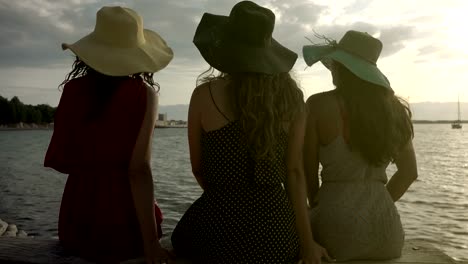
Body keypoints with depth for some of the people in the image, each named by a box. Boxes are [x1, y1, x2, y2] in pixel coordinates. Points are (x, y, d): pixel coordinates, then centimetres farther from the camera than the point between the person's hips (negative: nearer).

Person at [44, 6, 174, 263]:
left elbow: (62, 161, 1)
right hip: (124, 218, -4)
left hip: (77, 217, 4)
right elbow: (139, 170, -18)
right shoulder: (143, 93, -12)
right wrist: (150, 242, -15)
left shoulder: (73, 89, -2)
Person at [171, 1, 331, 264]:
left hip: (219, 222, -2)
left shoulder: (205, 94, -8)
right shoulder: (291, 97, -2)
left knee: (183, 239, 31)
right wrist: (307, 242, 4)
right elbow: (295, 172, -2)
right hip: (275, 226, 3)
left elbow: (198, 168, 3)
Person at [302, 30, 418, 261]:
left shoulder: (320, 104, -9)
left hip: (337, 219, -4)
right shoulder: (393, 107, 5)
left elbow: (308, 171, -4)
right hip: (385, 226, 5)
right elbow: (409, 172, 11)